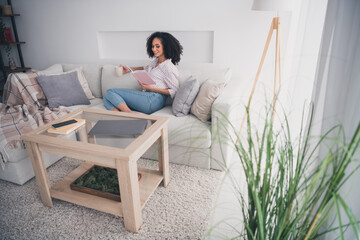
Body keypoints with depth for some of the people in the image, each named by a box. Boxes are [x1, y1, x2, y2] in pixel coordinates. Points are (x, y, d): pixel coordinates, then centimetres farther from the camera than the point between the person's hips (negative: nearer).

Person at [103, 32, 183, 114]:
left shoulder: (169, 67, -7)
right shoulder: (155, 61, 20)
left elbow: (174, 91, -11)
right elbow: (146, 68, 43)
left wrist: (151, 88, -15)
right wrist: (130, 69, 32)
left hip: (154, 99, -10)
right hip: (146, 95, 10)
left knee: (110, 92, -11)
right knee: (106, 98, 0)